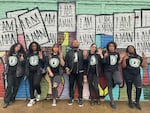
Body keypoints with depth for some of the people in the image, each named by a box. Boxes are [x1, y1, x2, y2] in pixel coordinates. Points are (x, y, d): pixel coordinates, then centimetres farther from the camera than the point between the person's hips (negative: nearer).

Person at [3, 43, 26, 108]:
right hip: (10, 72, 1)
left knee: (16, 86, 6)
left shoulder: (21, 54, 0)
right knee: (9, 86, -6)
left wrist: (22, 60, -22)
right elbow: (7, 62, 20)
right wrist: (6, 70, 13)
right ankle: (6, 101, -3)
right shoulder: (10, 54, 9)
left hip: (18, 72, -1)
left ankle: (12, 99, 20)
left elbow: (23, 64, -3)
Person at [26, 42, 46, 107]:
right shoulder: (29, 54, 12)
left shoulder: (40, 53, 3)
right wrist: (26, 72, 6)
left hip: (38, 71, -3)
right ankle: (32, 100, 18)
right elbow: (27, 63, 13)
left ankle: (39, 94, 14)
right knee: (31, 85, 6)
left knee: (36, 84, -18)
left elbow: (44, 62, 0)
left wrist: (41, 58, -20)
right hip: (30, 72, 4)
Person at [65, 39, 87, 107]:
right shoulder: (69, 52, 11)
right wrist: (66, 68, -5)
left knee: (80, 85, 3)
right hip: (71, 72, 1)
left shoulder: (81, 52, 8)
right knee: (71, 85, 8)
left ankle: (80, 99, 14)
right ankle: (71, 98, 21)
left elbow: (84, 62, 3)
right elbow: (66, 61, 5)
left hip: (80, 72, -1)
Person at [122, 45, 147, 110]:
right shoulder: (126, 57, -1)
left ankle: (137, 102, 7)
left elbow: (143, 65, 8)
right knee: (129, 88, 7)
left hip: (137, 74, 3)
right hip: (128, 74, -3)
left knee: (139, 87, -9)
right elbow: (124, 66, -7)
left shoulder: (138, 57, 11)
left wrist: (144, 58, -1)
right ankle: (130, 101, 23)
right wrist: (124, 59, -21)